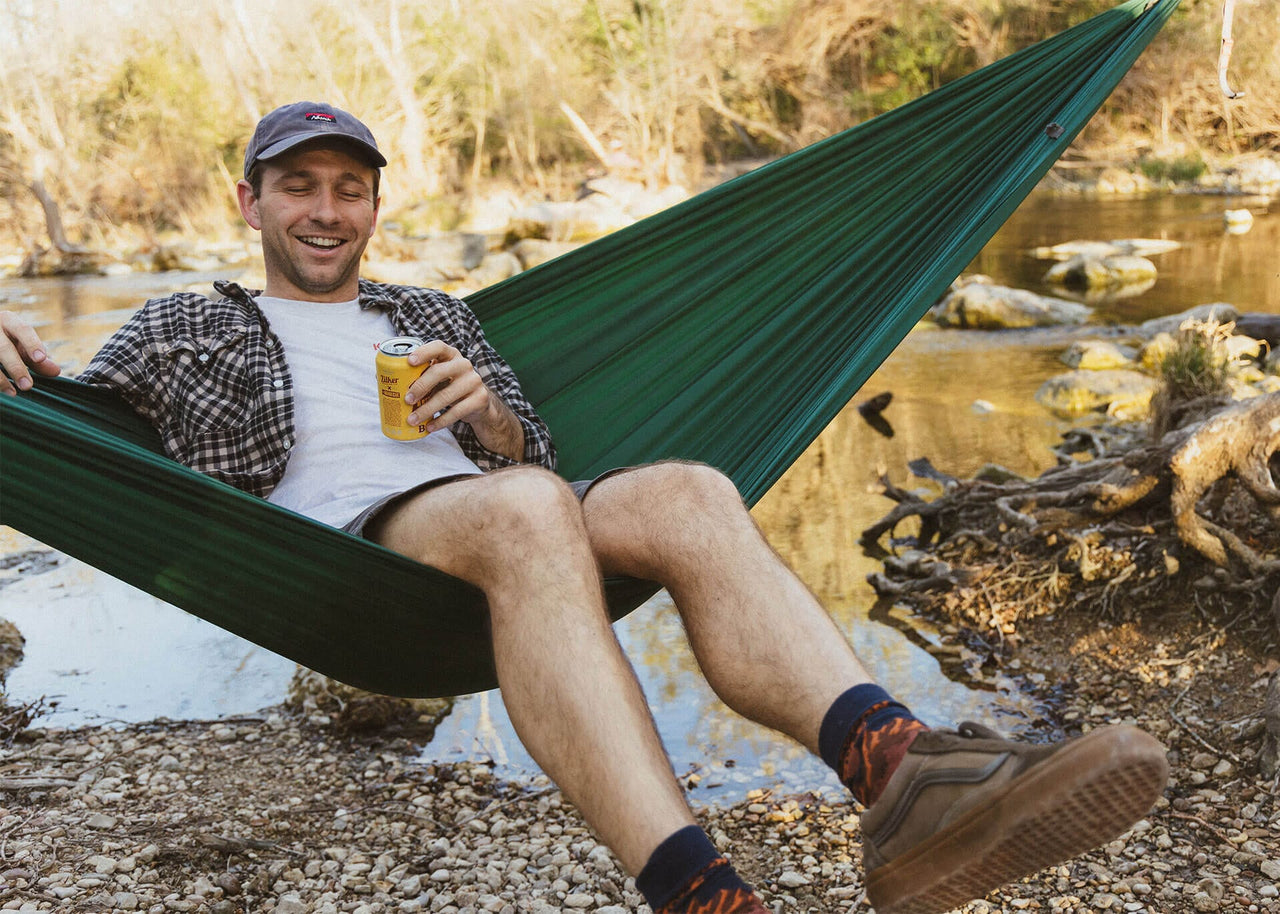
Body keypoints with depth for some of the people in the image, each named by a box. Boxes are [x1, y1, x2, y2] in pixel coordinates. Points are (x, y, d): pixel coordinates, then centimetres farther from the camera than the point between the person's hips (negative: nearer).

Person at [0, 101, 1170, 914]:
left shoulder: (434, 316, 34)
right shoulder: (182, 326, 27)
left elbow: (536, 458, 27)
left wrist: (486, 415, 3)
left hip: (493, 531, 4)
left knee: (688, 494, -28)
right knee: (527, 511, -38)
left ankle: (906, 777, -51)